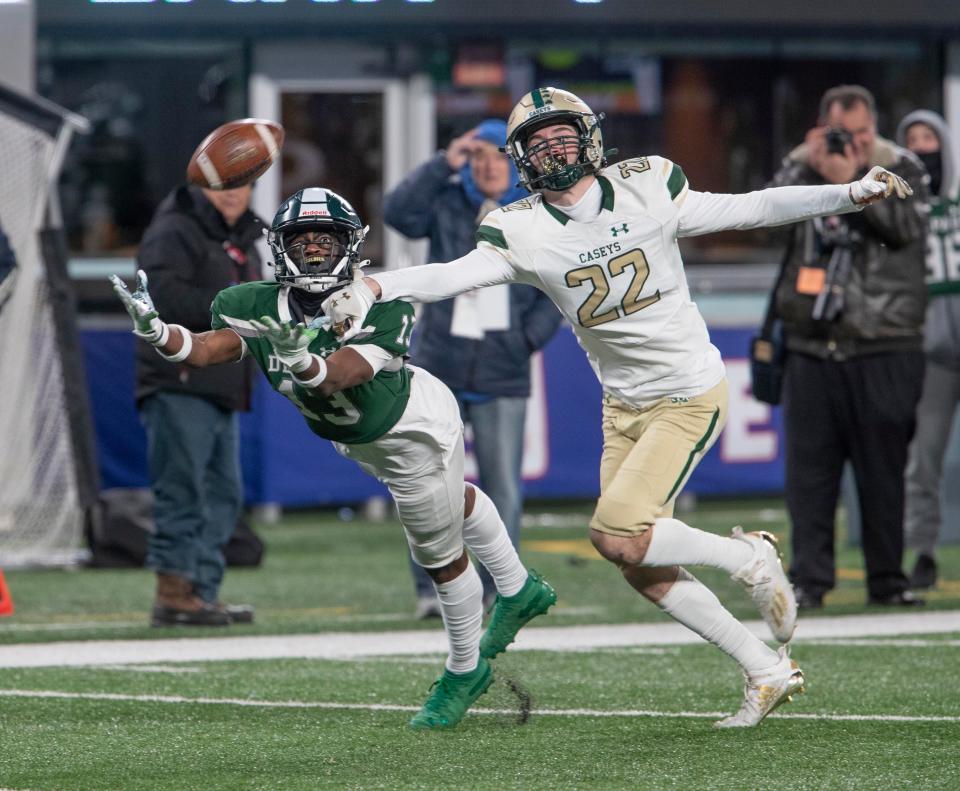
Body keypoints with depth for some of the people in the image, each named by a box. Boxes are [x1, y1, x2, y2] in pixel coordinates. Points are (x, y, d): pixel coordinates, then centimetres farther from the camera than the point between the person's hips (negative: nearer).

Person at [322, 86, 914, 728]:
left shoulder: (645, 188, -10)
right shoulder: (521, 231, -7)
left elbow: (746, 211, -2)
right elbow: (456, 275, -21)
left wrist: (852, 194, -5)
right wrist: (373, 287, -39)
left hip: (689, 396, -5)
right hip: (624, 405, 5)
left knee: (616, 535, -20)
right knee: (643, 569, 4)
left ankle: (748, 557, 4)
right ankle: (769, 671, 17)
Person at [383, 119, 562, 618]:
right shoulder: (447, 205, 5)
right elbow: (398, 212, -14)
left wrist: (530, 337, -3)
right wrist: (444, 164, -13)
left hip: (503, 373, 0)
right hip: (438, 366, 0)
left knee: (503, 489, -3)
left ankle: (493, 590, 5)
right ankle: (432, 589, 4)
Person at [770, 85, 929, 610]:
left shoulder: (901, 169, 4)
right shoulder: (800, 167, 11)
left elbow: (905, 223, -12)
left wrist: (849, 182, -18)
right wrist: (808, 169, -14)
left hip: (882, 349, -2)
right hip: (811, 345, 2)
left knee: (883, 468, 1)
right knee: (809, 467, -2)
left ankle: (887, 579, 10)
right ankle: (808, 580, 1)